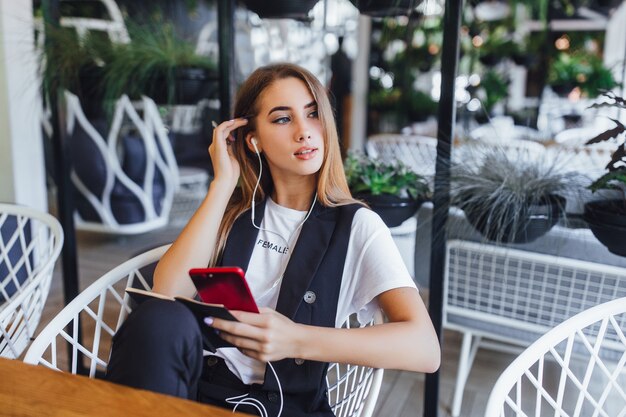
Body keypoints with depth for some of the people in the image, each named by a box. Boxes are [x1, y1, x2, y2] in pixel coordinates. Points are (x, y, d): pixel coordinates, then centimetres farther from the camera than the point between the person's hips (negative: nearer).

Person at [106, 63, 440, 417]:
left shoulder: (357, 225, 1)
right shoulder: (236, 211, 11)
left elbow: (425, 349, -11)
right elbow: (168, 293, -5)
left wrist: (297, 341, -23)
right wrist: (223, 183, -3)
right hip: (199, 387, 3)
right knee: (161, 319, -29)